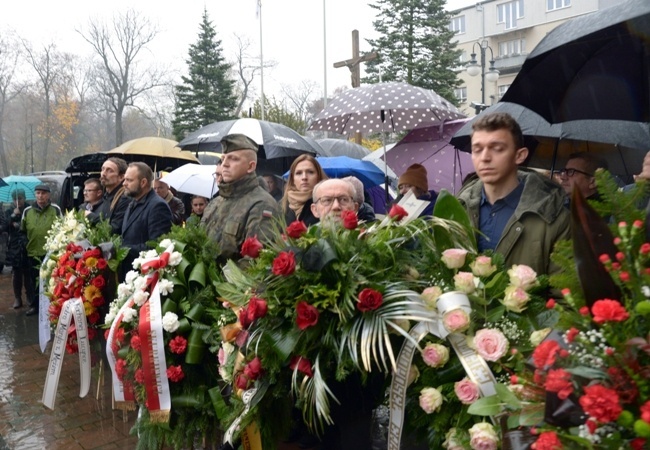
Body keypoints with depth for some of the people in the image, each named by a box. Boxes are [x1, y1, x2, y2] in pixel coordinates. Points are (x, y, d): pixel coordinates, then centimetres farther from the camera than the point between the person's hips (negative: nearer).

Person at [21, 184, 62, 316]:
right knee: (33, 281, 10)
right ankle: (34, 305, 23)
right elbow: (22, 231, 15)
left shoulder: (56, 209, -2)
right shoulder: (27, 211, 4)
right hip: (32, 253, 3)